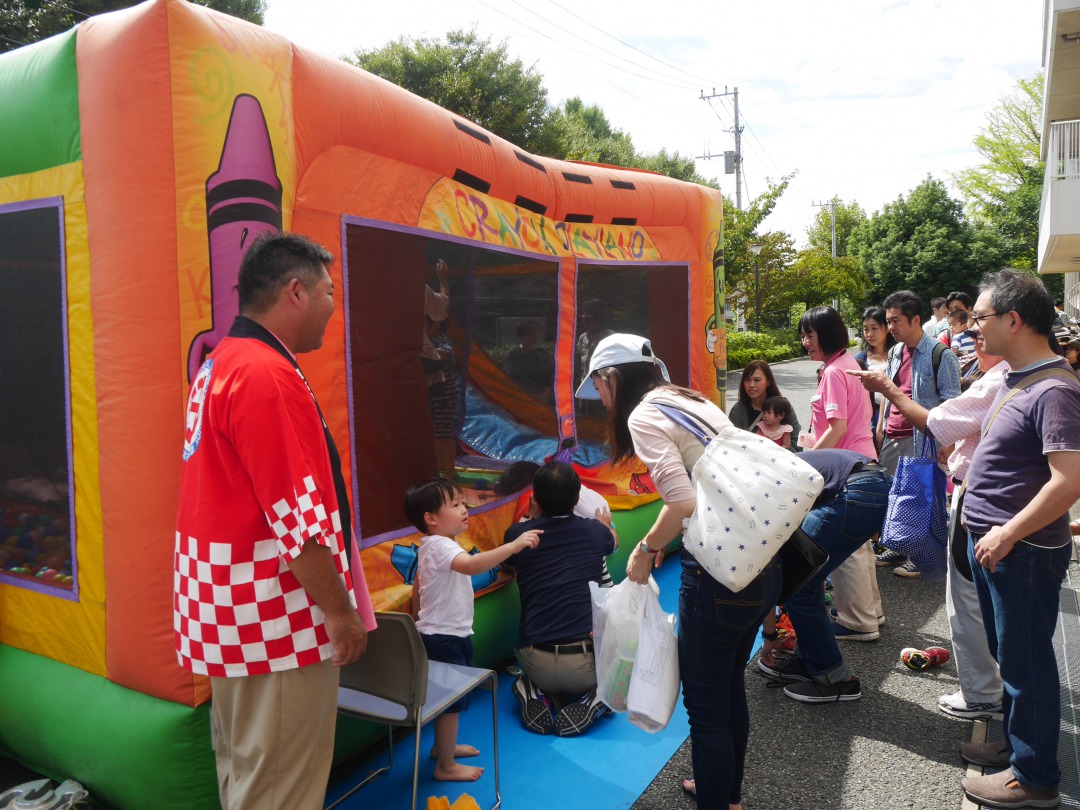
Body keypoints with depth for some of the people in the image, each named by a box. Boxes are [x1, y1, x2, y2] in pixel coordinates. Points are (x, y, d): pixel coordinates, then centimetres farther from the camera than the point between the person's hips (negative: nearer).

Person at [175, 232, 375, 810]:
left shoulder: (222, 365, 11)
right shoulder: (267, 375, -22)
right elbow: (296, 515, -24)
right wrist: (339, 608, -14)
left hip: (230, 604, 10)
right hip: (275, 616, -10)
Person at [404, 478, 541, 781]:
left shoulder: (431, 547, 10)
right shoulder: (440, 545, -25)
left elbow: (418, 583, 22)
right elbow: (471, 565, -45)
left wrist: (417, 618, 32)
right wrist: (513, 545, -49)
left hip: (441, 634, 10)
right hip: (445, 638, -10)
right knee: (451, 700, 1)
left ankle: (444, 745, 41)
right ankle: (446, 766, 14)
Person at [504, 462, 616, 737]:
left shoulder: (518, 535, -3)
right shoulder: (595, 532, -2)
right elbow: (612, 542, 26)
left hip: (536, 663, 2)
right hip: (586, 664, -1)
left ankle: (536, 694, 4)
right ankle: (589, 700, 1)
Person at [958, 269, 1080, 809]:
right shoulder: (1015, 380, 9)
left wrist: (1007, 534, -22)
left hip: (1023, 551, -9)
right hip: (992, 542, 9)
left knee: (1025, 662, 5)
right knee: (1008, 653, 22)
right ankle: (1017, 743, 39)